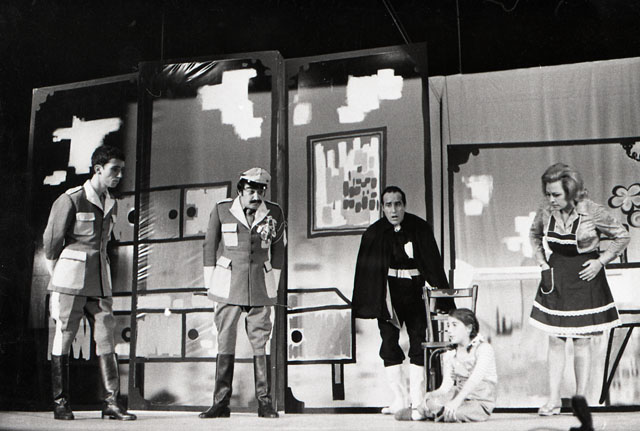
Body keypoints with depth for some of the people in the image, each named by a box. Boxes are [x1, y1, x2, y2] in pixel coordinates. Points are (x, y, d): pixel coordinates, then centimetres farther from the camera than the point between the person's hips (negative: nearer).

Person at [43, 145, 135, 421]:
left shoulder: (111, 205, 13)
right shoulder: (71, 200, -6)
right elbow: (51, 241, 0)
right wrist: (57, 276, 10)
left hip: (100, 280, 6)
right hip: (71, 278, -6)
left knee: (106, 337, -1)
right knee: (64, 336, 0)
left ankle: (111, 401, 0)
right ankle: (60, 403, 8)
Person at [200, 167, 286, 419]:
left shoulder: (274, 214, 3)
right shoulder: (222, 210, 1)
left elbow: (279, 247, 14)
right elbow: (209, 245, 8)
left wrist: (273, 281, 12)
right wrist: (210, 282, 6)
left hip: (261, 289, 1)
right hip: (228, 285, 0)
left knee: (260, 341, 0)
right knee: (225, 341, 0)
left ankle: (264, 402, 6)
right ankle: (220, 403, 4)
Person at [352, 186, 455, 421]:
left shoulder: (420, 229, -3)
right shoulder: (374, 233, -1)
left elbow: (433, 265, -2)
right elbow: (366, 270, 2)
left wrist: (443, 298, -5)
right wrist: (363, 303, -2)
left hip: (413, 293, -1)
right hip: (388, 296, 1)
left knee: (418, 344, -4)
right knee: (389, 345, 0)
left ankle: (417, 402, 1)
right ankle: (400, 399, 10)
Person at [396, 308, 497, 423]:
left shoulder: (484, 348, -10)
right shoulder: (449, 355, 9)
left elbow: (475, 379, -25)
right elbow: (446, 385, -1)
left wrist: (457, 400, -38)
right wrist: (433, 395, -23)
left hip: (481, 403, -4)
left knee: (454, 412, -33)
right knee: (431, 400, -28)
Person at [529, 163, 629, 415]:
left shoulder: (592, 212, -15)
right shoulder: (545, 211, -5)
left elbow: (622, 236, -3)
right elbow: (534, 233, 17)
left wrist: (600, 261, -9)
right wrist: (540, 259, 5)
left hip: (584, 277, -3)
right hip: (555, 278, 3)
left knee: (581, 341, 2)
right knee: (555, 340, 2)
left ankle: (581, 398, 13)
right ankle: (553, 399, 7)